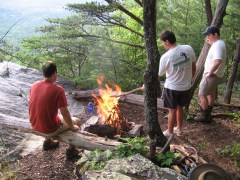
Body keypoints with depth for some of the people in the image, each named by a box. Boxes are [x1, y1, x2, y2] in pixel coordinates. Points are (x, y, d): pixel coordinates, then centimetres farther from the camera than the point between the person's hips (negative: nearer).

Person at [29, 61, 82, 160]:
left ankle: (47, 141, 42)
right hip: (50, 129, -6)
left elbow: (35, 106, 9)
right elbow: (65, 112, -20)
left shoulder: (34, 85, -5)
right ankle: (71, 151, 23)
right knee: (75, 121, 16)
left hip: (35, 125, 6)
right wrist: (72, 127, -4)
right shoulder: (58, 90, -23)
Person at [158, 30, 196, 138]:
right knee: (180, 108, 23)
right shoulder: (188, 49, -9)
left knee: (172, 110, 12)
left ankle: (169, 132, 28)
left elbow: (157, 75, -11)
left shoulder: (166, 57, -21)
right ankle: (179, 129, 40)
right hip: (186, 87, 5)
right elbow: (193, 67, 3)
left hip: (172, 88, -4)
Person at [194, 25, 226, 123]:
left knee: (202, 94, -3)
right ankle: (207, 115, 33)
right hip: (214, 75, 11)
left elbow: (217, 61, -36)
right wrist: (210, 43, 11)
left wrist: (209, 73, -25)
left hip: (212, 75, -11)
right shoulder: (218, 43, 8)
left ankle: (204, 116, 7)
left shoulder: (218, 45, -24)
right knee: (210, 94, 19)